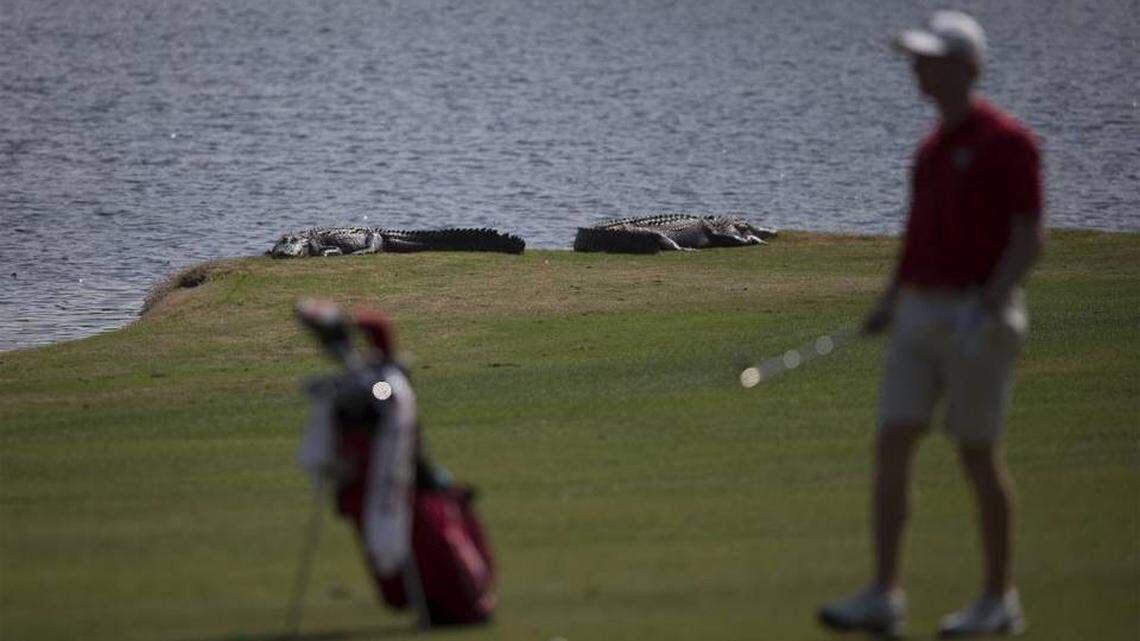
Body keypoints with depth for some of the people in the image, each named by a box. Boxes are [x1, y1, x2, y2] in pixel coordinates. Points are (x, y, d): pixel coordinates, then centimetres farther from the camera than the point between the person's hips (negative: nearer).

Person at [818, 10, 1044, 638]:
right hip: (919, 318, 7)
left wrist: (987, 306, -24)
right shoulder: (931, 147, 15)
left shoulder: (1005, 141, -10)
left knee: (977, 457, -1)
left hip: (979, 320, -7)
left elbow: (1029, 237, -14)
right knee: (891, 448, -3)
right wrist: (889, 302, 12)